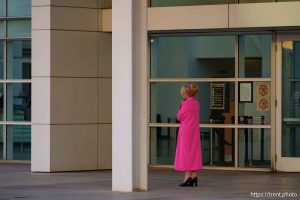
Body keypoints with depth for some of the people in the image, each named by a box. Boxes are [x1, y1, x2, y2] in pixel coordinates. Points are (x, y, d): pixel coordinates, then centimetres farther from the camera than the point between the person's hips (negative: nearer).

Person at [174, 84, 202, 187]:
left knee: (185, 152, -5)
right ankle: (193, 176, 11)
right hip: (194, 131, 8)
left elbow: (179, 117, -9)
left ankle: (187, 176, -8)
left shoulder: (186, 104, -15)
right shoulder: (196, 103, 10)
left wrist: (181, 106, 3)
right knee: (194, 152, 10)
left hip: (186, 131, -8)